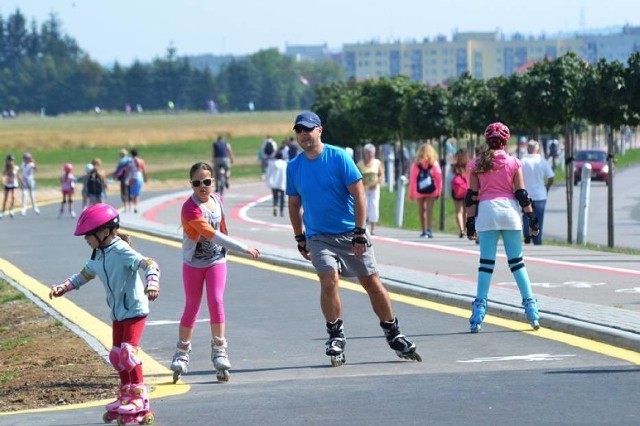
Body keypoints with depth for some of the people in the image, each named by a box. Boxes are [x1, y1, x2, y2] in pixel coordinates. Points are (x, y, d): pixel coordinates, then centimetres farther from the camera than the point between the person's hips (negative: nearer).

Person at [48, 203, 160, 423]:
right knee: (116, 355, 12)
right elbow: (84, 275, 23)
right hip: (117, 312, 9)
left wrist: (152, 284, -47)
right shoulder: (97, 256, 7)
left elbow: (149, 264, -29)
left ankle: (140, 397, -5)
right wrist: (63, 287, 13)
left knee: (128, 352, -13)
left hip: (135, 309, -9)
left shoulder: (121, 251, -19)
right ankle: (126, 395, 25)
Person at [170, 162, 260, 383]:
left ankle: (219, 351, -6)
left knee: (216, 301, -9)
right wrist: (243, 248, -33)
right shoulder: (190, 208, -25)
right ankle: (182, 353, 18)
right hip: (193, 263, -3)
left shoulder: (217, 199, -4)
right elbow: (211, 234, -32)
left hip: (216, 260, 3)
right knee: (192, 308, 4)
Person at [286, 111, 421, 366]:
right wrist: (300, 239, 14)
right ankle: (335, 336, -3)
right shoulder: (294, 167, 3)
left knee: (372, 283, 3)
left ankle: (394, 336, 16)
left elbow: (358, 194, -9)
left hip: (351, 234, -1)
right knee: (329, 282, -18)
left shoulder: (338, 157, -8)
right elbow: (294, 204, 15)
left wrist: (360, 232, -13)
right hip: (318, 237, 2)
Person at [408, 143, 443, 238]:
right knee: (421, 211, 2)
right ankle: (424, 231, 2)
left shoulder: (434, 164, -6)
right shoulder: (416, 164, -4)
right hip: (419, 191, 2)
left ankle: (429, 230, -2)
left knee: (429, 210, -3)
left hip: (431, 191, -2)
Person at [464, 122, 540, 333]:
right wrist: (532, 218, 7)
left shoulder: (477, 164, 3)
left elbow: (472, 196, 3)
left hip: (486, 212, 0)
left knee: (486, 263, 1)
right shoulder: (513, 163, 2)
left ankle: (479, 309, -6)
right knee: (517, 262, 8)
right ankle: (530, 306, 6)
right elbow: (522, 194, 2)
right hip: (510, 212, 0)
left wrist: (470, 222, 7)